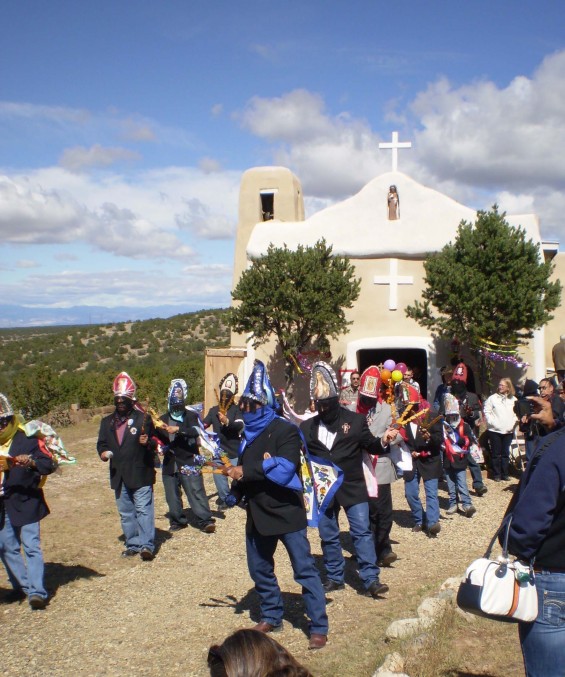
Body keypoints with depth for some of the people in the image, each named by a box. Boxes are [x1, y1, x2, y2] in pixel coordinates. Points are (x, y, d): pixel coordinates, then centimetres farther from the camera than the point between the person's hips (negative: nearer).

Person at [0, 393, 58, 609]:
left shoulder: (27, 440, -8)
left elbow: (50, 464, -14)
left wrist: (32, 462, -33)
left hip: (26, 503, -5)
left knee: (31, 546, -7)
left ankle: (37, 591, -6)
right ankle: (22, 586, 25)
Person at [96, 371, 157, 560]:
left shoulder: (143, 419, -2)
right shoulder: (107, 422, 13)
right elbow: (102, 443, 16)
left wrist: (147, 442, -24)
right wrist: (103, 452, -5)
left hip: (140, 474, -6)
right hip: (119, 475, 6)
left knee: (144, 509, -7)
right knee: (126, 513, 12)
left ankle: (147, 545, -5)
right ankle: (133, 544, 22)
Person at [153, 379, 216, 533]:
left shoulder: (191, 416, 0)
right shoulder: (163, 419, 13)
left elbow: (195, 431, -19)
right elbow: (156, 438, 16)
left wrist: (178, 429, -32)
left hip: (188, 462, -5)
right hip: (169, 464, 5)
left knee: (196, 492, -10)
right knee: (172, 495, 10)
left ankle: (205, 521, -8)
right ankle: (177, 520, 24)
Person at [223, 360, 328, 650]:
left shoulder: (285, 430, -13)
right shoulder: (247, 433, 9)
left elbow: (284, 468, -26)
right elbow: (243, 468, 14)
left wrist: (246, 471, -24)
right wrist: (238, 486, -8)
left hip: (287, 512, -7)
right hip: (257, 514, 8)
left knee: (305, 569, -3)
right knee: (259, 568, 16)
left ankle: (319, 627, 4)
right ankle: (271, 617, 34)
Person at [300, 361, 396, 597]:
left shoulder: (355, 420, -3)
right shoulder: (307, 427, 2)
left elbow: (369, 445, 4)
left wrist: (383, 442, -15)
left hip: (352, 487, -2)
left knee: (362, 531, -2)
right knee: (328, 536, 12)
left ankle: (371, 579, 3)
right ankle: (335, 577, 27)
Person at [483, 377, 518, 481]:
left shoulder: (513, 400, 6)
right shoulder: (492, 398, 0)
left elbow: (517, 413, 10)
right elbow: (487, 412, -1)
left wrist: (514, 423, -3)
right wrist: (492, 422, -11)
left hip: (508, 430, 2)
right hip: (494, 430, -2)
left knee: (506, 453, 8)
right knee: (496, 453, 2)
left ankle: (505, 474, 16)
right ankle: (496, 474, 9)